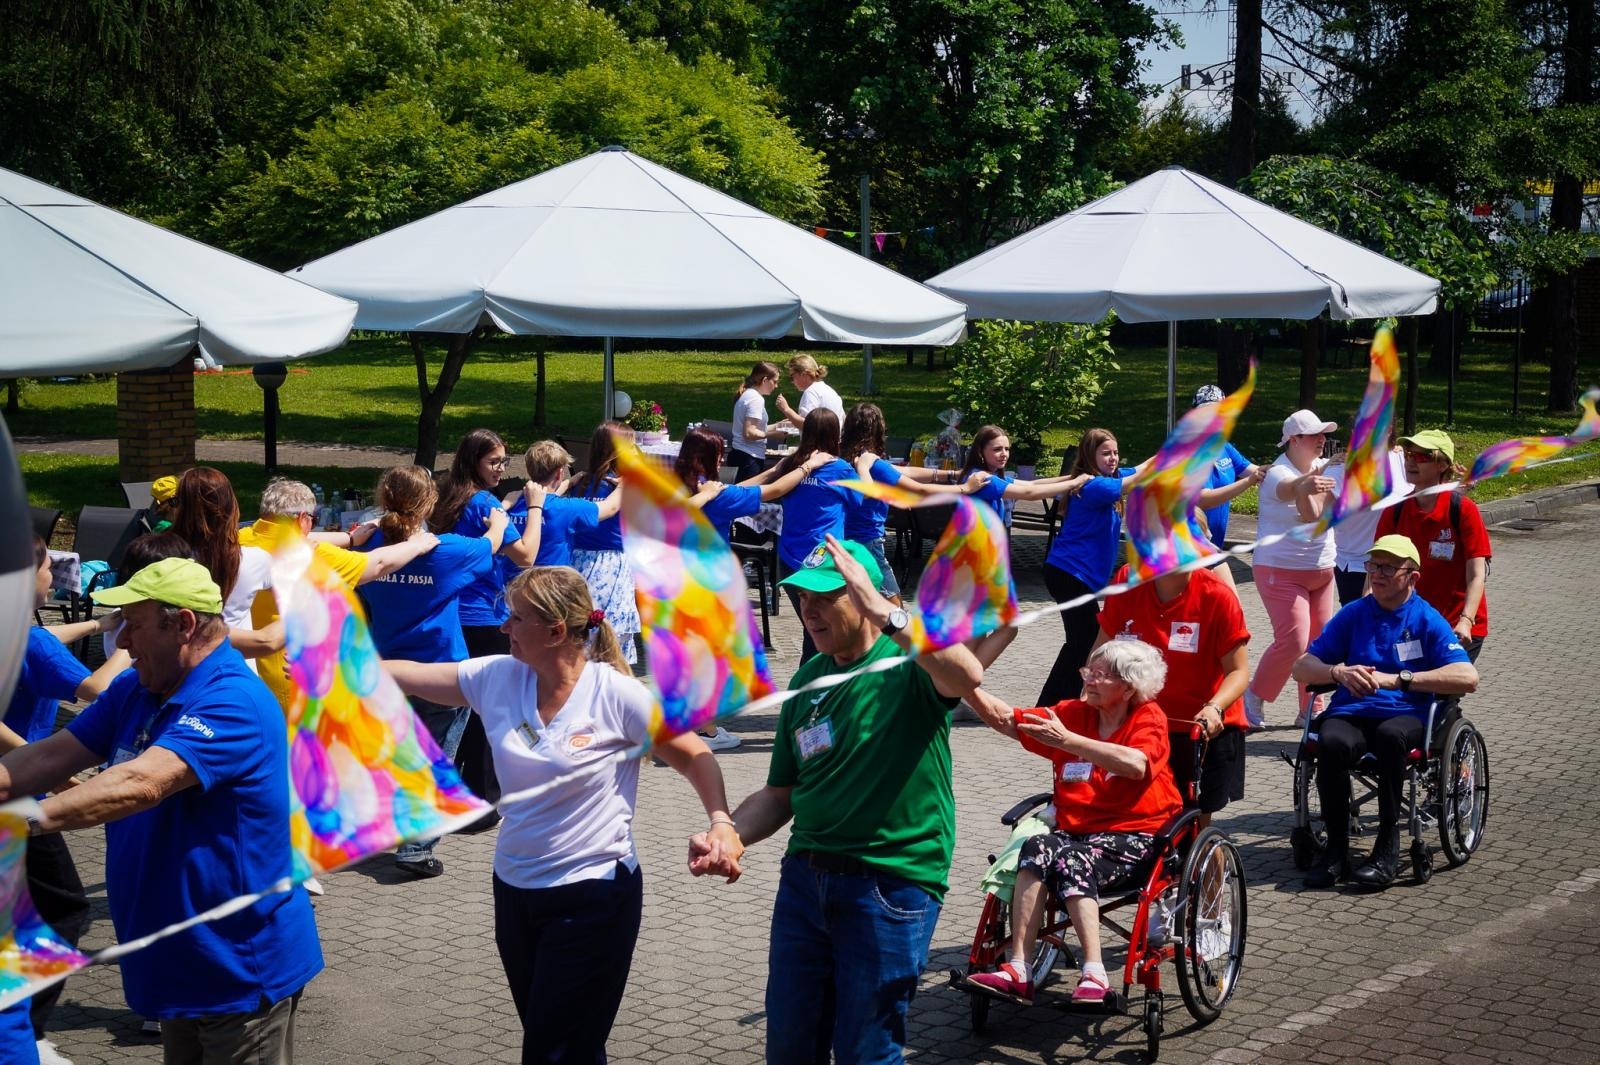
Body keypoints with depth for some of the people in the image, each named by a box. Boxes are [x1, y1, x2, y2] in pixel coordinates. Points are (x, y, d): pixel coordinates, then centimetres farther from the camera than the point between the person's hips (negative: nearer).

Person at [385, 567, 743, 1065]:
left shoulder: (615, 694, -16)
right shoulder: (497, 678, -2)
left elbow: (693, 757, -8)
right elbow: (406, 675, 2)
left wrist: (722, 822, -23)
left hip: (594, 897, -6)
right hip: (515, 890, 6)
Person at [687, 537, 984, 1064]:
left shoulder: (909, 665, -8)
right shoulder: (808, 679, 11)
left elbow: (967, 675, -33)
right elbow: (781, 794, 13)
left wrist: (879, 607, -33)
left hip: (892, 884, -6)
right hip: (805, 877, 6)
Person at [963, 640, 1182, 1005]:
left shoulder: (1149, 718, -2)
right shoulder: (1072, 713, 12)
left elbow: (1136, 764, -24)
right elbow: (1006, 720, 8)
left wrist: (1066, 741, -27)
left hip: (1133, 835, -4)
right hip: (1074, 830, 4)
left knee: (1073, 860, -33)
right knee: (1037, 848, -28)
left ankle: (1094, 974, -35)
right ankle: (1018, 969, -33)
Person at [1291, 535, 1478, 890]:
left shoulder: (1428, 620, 5)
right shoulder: (1353, 614, 14)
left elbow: (1467, 677, -10)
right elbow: (1302, 668, 11)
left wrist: (1396, 679, -17)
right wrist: (1339, 671, -12)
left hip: (1406, 715, -2)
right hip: (1351, 712, 2)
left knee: (1390, 734, -39)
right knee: (1331, 743, -34)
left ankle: (1388, 847, -25)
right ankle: (1336, 848, -19)